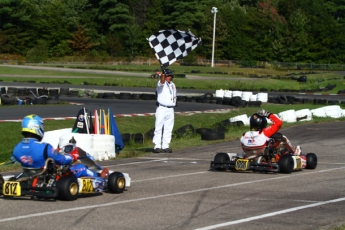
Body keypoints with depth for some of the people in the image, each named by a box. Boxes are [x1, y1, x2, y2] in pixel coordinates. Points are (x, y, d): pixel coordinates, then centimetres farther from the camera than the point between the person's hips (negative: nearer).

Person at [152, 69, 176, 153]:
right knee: (158, 128, -6)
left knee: (168, 129, 7)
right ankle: (157, 146, -4)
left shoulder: (172, 85, 15)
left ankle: (166, 146, 11)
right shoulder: (161, 84, -5)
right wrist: (163, 74, -48)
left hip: (170, 109, 6)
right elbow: (162, 81, -29)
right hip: (161, 108, -6)